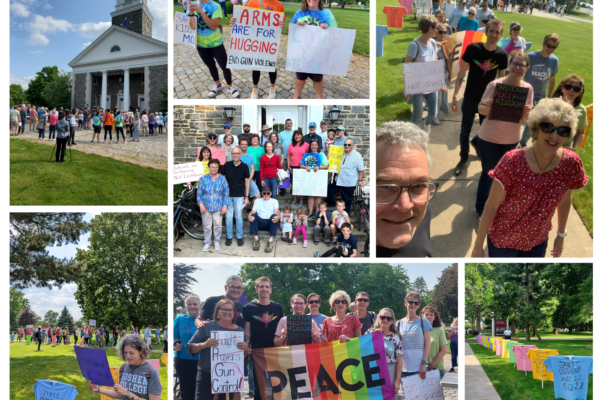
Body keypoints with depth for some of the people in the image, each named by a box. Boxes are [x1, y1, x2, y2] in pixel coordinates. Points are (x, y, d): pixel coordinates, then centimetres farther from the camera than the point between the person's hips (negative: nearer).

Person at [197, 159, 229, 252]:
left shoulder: (222, 179, 1)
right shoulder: (203, 178, 1)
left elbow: (226, 193, 2)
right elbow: (199, 193, 2)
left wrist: (225, 206, -5)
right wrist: (201, 204, -7)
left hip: (218, 207, 0)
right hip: (206, 207, 0)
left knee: (218, 225, 5)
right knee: (207, 226, 5)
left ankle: (217, 242, 22)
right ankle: (207, 243, 19)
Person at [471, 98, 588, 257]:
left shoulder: (571, 163, -17)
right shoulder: (513, 161, -27)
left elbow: (564, 201, 2)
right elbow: (491, 206, -20)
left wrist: (561, 235, 13)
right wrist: (478, 247, -14)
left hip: (538, 242, 3)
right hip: (502, 240, -3)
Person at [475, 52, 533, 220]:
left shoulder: (528, 88, -6)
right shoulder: (495, 84, -17)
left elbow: (525, 119, 0)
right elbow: (481, 108, -10)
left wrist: (526, 113, -23)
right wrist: (487, 108, -33)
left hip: (512, 140, 4)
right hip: (489, 138, -4)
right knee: (488, 174, 6)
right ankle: (481, 209, 23)